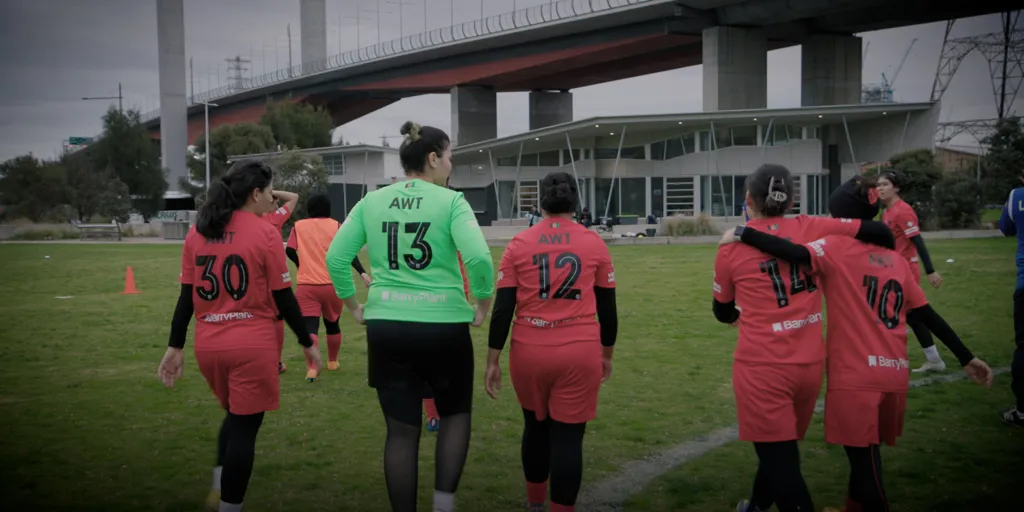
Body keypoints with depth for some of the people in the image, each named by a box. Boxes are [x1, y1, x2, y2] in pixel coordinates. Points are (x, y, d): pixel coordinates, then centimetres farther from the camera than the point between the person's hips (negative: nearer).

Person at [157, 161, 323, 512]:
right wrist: (307, 342, 5)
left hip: (208, 345, 5)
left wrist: (175, 346, 10)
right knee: (244, 425, 5)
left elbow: (186, 296, 6)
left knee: (235, 416, 25)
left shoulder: (197, 233, 6)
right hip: (253, 345, -5)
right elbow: (284, 299, -6)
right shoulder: (265, 234, -8)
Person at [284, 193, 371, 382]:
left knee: (310, 327, -7)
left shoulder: (299, 226, 7)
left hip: (306, 286, -1)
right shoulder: (336, 226, 4)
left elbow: (290, 251, 0)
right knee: (332, 324, 20)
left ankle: (312, 368, -24)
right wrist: (362, 272, -16)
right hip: (332, 285, 1)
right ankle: (332, 362, 36)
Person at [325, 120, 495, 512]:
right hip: (444, 326, -3)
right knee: (455, 414, 20)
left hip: (386, 327, 3)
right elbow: (479, 257, -19)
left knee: (401, 430, 11)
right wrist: (483, 306, -5)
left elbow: (335, 258, 3)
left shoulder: (372, 201, 5)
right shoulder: (450, 201, -7)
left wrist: (353, 306, 13)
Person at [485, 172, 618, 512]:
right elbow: (607, 307, 7)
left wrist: (492, 360, 3)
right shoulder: (594, 244, 2)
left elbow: (502, 308, -2)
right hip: (580, 353, -2)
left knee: (535, 427, 21)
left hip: (529, 353, 2)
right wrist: (606, 353, 20)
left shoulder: (519, 244, 1)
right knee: (568, 437, 2)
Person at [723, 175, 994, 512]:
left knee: (863, 457, 1)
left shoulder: (837, 248, -5)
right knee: (864, 452, 22)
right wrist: (966, 358, 17)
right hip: (894, 376, 7)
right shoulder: (897, 260, 13)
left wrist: (742, 234, -18)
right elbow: (927, 314, 12)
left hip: (855, 374, -6)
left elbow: (796, 253, -24)